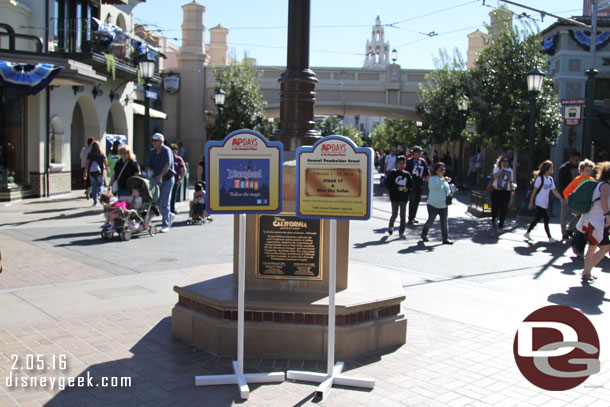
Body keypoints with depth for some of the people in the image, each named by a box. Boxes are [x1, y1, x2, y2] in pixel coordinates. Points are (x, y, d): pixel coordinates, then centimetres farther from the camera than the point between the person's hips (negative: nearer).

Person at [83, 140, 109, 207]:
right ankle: (100, 194, -14)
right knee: (100, 184, 13)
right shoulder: (102, 154, -4)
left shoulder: (89, 154, -2)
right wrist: (108, 171, 6)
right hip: (100, 172, -1)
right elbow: (106, 163, -4)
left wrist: (85, 173, 6)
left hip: (91, 173, 1)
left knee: (93, 186, 8)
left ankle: (95, 201, 8)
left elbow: (87, 164, 0)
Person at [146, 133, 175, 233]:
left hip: (167, 179, -6)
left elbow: (168, 164, -25)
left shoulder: (166, 150, -12)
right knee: (157, 201, 7)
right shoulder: (152, 151, 8)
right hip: (157, 179, 6)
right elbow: (148, 165, 9)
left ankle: (165, 225, 2)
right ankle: (170, 216, 30)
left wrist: (160, 175, -33)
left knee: (164, 202, -5)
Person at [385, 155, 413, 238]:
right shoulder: (393, 173, -4)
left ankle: (401, 232, 11)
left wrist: (407, 189, -11)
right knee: (394, 214, 3)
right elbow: (387, 183, -9)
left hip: (404, 198, 3)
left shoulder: (407, 174, 6)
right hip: (395, 197, -3)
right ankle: (390, 226, 32)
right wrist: (397, 188, -17)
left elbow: (411, 185, 10)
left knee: (403, 215, 3)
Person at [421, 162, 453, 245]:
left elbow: (447, 192, 22)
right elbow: (434, 186, -31)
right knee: (430, 221, 6)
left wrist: (451, 192, 1)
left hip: (443, 205, 6)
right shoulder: (433, 178, -8)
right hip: (433, 205, -6)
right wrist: (444, 180, -36)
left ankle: (445, 238, -1)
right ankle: (424, 234, 29)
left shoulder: (444, 179, 15)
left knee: (444, 222, -2)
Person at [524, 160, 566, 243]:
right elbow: (534, 190, -10)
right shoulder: (540, 178, -11)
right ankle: (550, 238, -7)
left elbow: (554, 190, 13)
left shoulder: (550, 179, 10)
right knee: (546, 219, -10)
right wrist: (531, 202, -10)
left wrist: (562, 199, 6)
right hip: (540, 203, -8)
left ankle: (527, 233, 22)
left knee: (537, 219, 10)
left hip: (545, 203, 8)